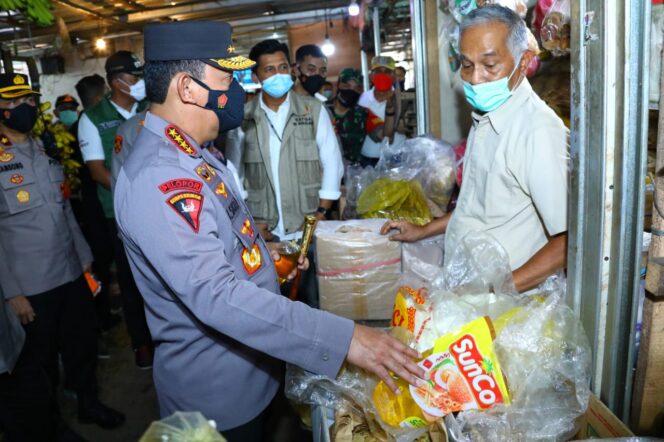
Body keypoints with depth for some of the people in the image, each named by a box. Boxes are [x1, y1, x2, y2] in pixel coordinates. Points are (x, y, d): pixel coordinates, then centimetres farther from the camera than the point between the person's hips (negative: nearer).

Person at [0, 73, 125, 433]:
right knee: (40, 357, 14)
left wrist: (85, 258, 12)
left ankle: (88, 403, 40)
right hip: (30, 284, -5)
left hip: (71, 272, 5)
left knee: (83, 342, 17)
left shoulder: (46, 149, 9)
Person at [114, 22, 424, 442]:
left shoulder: (191, 155, 4)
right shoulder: (157, 178, -28)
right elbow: (217, 294, -38)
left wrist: (263, 253, 4)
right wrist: (345, 338, -40)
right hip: (214, 386, -8)